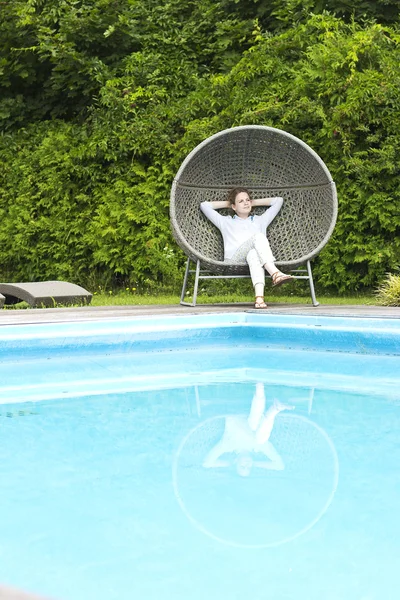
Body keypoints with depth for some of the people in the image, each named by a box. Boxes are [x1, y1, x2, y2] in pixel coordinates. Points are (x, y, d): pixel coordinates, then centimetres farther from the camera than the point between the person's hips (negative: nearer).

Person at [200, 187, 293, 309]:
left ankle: (259, 298, -62)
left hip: (255, 257, 2)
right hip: (233, 260, -1)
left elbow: (278, 201, 40)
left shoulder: (260, 220, 37)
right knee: (258, 236, -30)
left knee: (253, 255, -40)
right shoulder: (226, 222, 34)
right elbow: (204, 205, 32)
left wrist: (254, 202, 41)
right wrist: (227, 203, 38)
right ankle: (275, 274, -52)